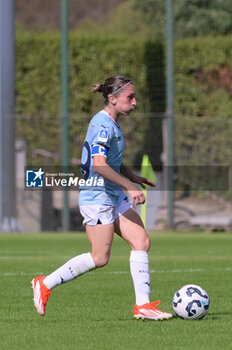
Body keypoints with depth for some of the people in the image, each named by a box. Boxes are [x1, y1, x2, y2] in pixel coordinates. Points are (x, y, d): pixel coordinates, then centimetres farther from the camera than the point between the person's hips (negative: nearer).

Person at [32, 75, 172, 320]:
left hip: (114, 198, 10)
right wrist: (130, 187, -27)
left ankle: (142, 305, -2)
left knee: (141, 241, -1)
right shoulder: (103, 125, -17)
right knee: (100, 258, -6)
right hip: (97, 197, -10)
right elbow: (99, 165, -28)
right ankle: (45, 284, 7)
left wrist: (132, 176, 19)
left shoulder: (111, 124, 14)